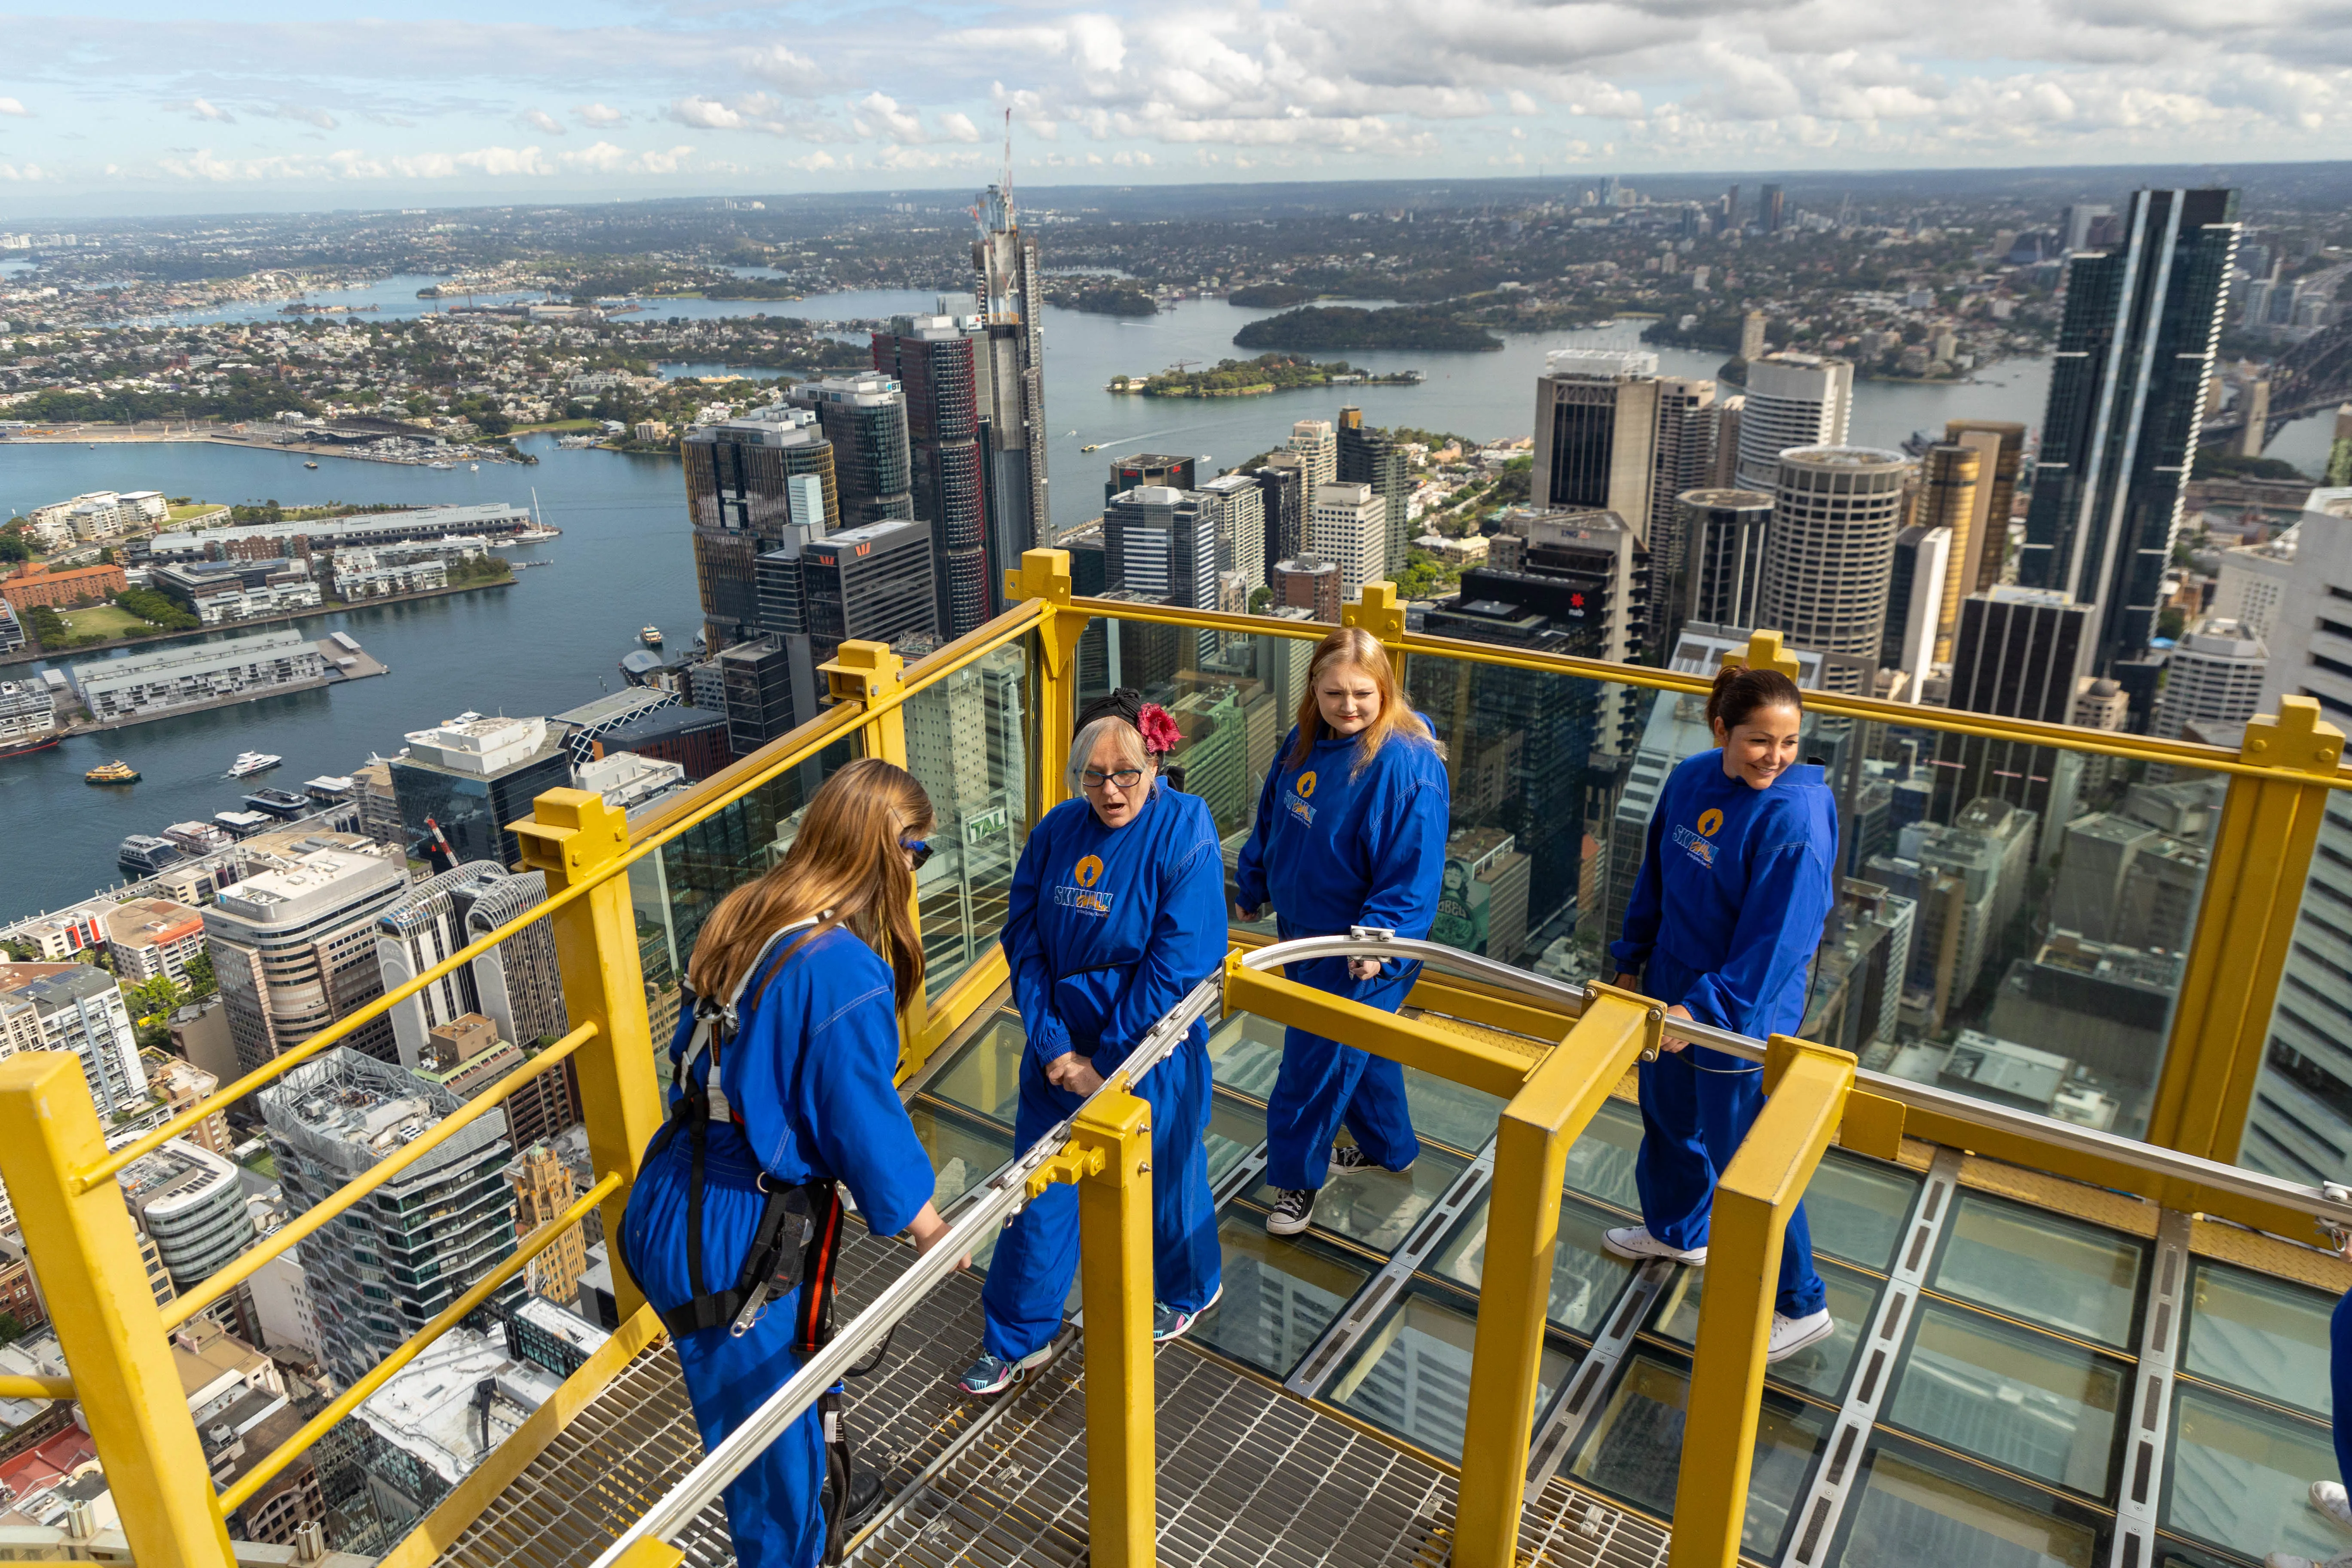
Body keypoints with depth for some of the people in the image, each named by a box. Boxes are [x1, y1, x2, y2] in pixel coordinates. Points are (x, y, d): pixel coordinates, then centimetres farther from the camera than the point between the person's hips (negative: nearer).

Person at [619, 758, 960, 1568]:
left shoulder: (741, 917, 0)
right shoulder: (845, 972, -26)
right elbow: (866, 1124, -18)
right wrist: (928, 1224, 0)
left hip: (671, 1206, 9)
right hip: (734, 1248, -9)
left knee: (805, 1365, 33)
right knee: (773, 1443, 13)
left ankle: (821, 1494, 57)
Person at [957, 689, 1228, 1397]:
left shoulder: (1184, 828, -18)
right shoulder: (1057, 830, -5)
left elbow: (1179, 962, -20)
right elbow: (1024, 940, -3)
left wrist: (1107, 1062, -17)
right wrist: (1053, 1046, -11)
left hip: (1148, 1048, -3)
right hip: (1060, 1044, 4)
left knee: (1162, 1176, 17)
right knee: (1040, 1190, 11)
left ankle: (1190, 1287, 47)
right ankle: (1017, 1338, 31)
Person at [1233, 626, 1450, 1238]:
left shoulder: (1408, 764, -23)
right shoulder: (1303, 744, -1)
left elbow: (1414, 870, -23)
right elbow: (1270, 820, 14)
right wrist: (1251, 889, 23)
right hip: (1302, 928, 7)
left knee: (1317, 1060, 3)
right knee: (1359, 1047, 23)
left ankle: (1297, 1177, 24)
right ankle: (1389, 1147, 44)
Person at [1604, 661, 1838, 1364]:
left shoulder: (1796, 816, -24)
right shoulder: (1690, 780, -4)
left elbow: (1777, 936, -24)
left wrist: (1706, 1006, -25)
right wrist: (1632, 962, 13)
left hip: (1743, 1011, -7)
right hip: (1671, 987, 7)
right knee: (1667, 1114, 26)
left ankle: (1799, 1305, 24)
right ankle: (1675, 1229, 53)